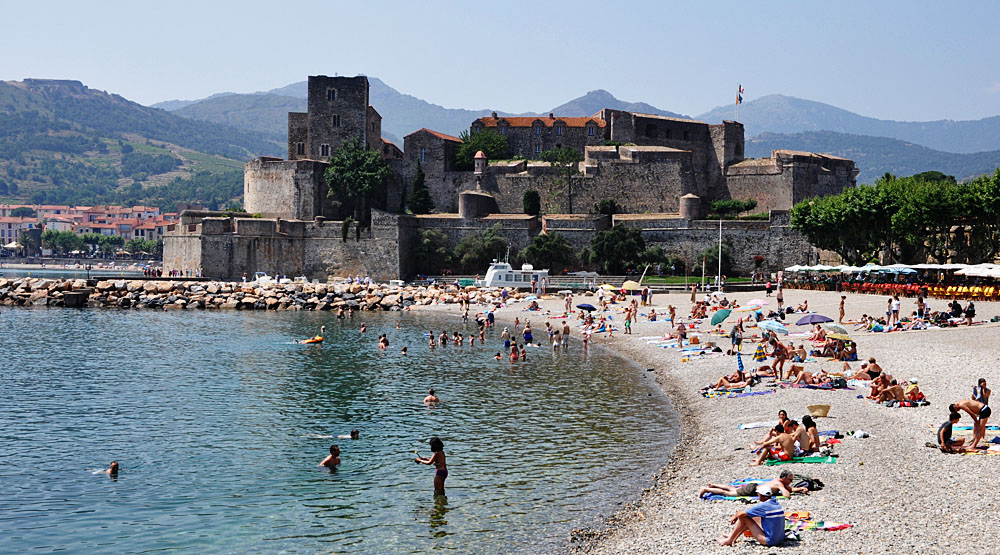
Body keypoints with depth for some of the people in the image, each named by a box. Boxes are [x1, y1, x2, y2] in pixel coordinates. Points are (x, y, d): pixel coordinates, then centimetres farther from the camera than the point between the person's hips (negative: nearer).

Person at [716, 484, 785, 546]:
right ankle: (733, 537, 31)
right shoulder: (776, 504, 6)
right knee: (753, 517, 21)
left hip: (769, 541, -8)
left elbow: (741, 514, -12)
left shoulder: (763, 506, -18)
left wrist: (735, 516, 11)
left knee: (743, 518, -4)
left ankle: (729, 540, 11)